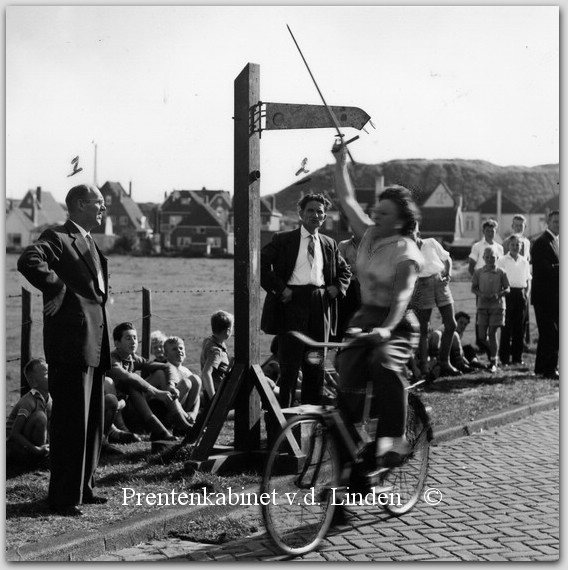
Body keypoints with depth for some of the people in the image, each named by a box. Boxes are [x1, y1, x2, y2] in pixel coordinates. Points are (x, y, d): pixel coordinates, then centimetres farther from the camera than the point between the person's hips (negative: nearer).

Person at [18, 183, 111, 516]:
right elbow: (28, 261, -28)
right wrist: (56, 288, -20)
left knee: (92, 423, 14)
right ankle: (63, 497, 3)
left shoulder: (90, 245, 20)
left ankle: (83, 488, 25)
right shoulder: (58, 239, -9)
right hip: (71, 344, -9)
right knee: (71, 423, -5)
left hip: (94, 347, 9)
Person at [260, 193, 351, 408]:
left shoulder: (329, 244, 16)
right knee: (289, 361, -4)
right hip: (291, 301, -4)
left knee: (316, 362, 8)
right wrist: (279, 288, -11)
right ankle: (284, 409, 2)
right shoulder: (283, 240, 3)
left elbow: (345, 271, 27)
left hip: (320, 305, 4)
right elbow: (261, 264, -4)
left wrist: (337, 288, 7)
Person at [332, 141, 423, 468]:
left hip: (396, 324, -6)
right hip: (365, 318, 7)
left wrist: (387, 328, -41)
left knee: (385, 365, -33)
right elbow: (347, 199, 15)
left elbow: (402, 295, -26)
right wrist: (341, 162, 13)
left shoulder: (406, 252, -13)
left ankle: (395, 439, -28)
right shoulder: (369, 235, 6)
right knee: (348, 377, -9)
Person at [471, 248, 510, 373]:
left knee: (492, 334, -6)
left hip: (497, 306, -2)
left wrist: (498, 294, -18)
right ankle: (491, 354, 24)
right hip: (482, 306, 2)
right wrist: (481, 294, -13)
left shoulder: (501, 273, -2)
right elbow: (473, 288, 6)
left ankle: (493, 362, 3)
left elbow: (507, 289, 1)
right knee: (482, 336, -1)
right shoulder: (478, 272, 3)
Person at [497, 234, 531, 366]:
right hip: (508, 293, -4)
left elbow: (528, 279, 19)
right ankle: (504, 357, -2)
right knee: (507, 326, -6)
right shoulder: (502, 261, 2)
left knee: (519, 327, 5)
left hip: (521, 294, 4)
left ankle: (517, 357, 11)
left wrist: (526, 293, 7)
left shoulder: (524, 262, 14)